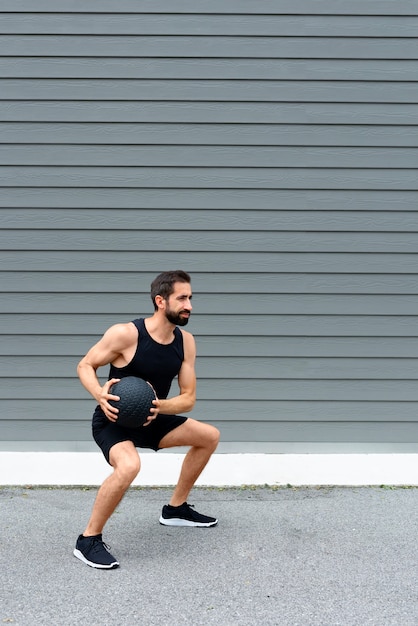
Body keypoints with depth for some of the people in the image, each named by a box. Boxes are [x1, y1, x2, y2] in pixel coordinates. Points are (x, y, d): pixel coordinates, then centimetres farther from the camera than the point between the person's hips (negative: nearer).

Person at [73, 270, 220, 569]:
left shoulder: (186, 341, -7)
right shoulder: (125, 334, -24)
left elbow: (188, 398, -5)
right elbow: (85, 366, -12)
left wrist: (159, 406, -26)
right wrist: (100, 395, -32)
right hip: (113, 421, -7)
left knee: (210, 436, 13)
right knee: (129, 465, -37)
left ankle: (176, 508, 28)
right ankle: (88, 539, -15)